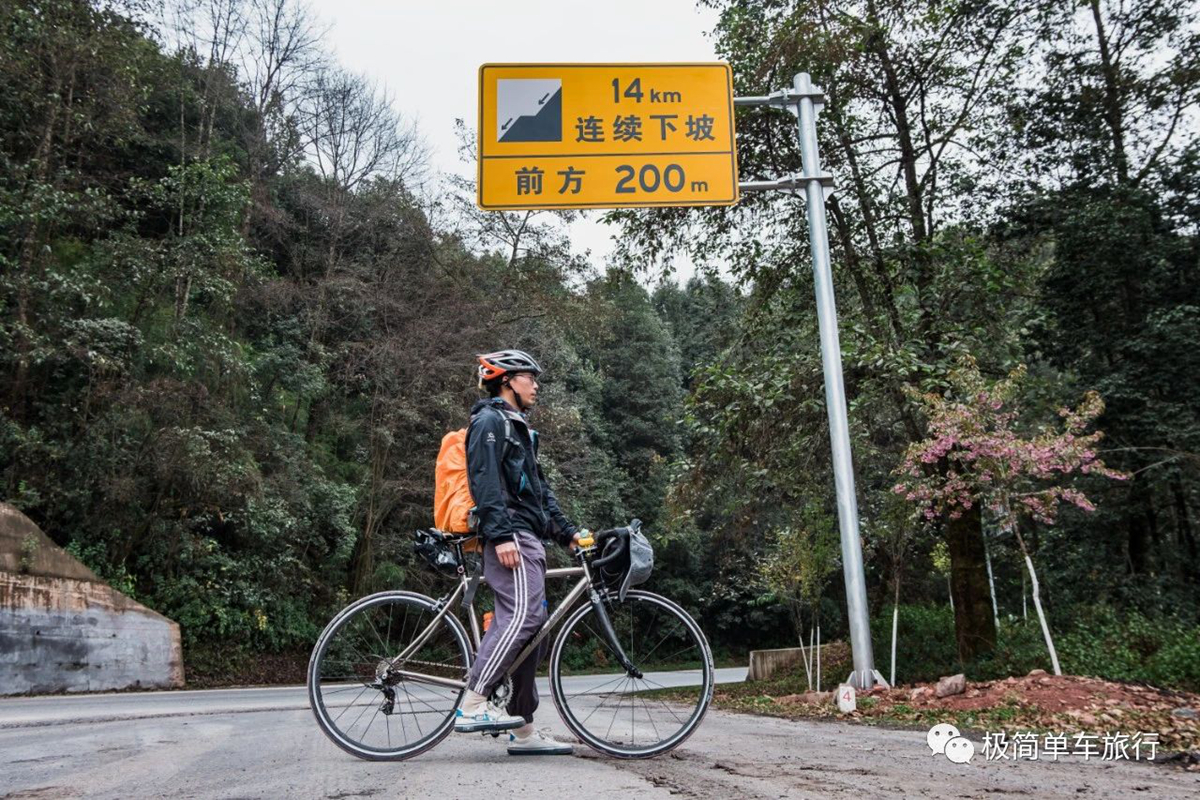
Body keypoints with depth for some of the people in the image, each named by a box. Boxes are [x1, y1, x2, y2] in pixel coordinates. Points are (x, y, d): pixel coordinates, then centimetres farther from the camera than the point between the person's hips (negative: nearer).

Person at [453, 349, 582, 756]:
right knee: (522, 615, -23)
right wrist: (501, 534, -24)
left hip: (527, 539, 10)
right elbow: (485, 480, -15)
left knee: (533, 631, 6)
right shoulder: (490, 420, -2)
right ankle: (473, 705, -21)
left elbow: (540, 489, 28)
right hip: (509, 537, -10)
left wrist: (567, 532, 20)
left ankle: (523, 731, 10)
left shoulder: (519, 429, 29)